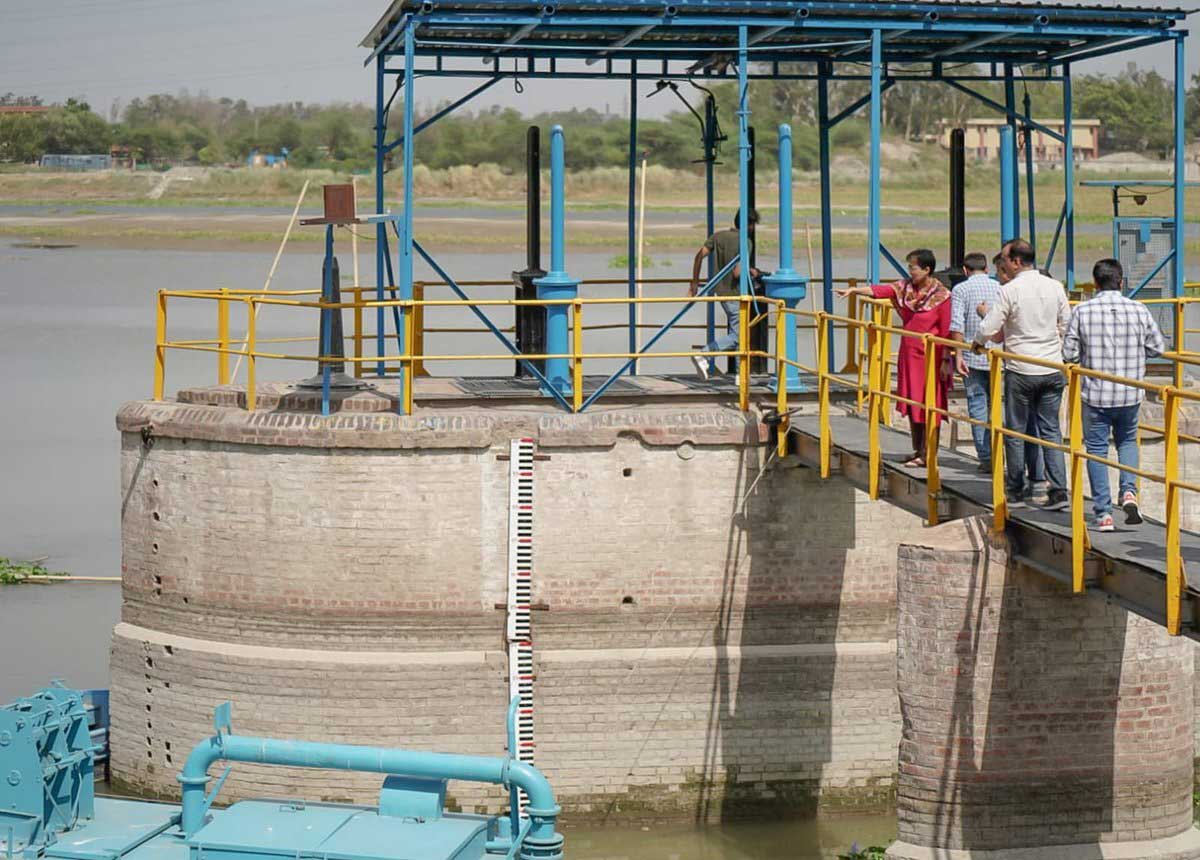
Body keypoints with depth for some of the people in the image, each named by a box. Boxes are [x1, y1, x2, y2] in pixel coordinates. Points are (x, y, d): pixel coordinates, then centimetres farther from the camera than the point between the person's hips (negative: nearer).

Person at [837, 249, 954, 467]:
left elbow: (946, 332, -12)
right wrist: (853, 290, -11)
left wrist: (946, 361, -13)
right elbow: (881, 290, -1)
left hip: (930, 357, -7)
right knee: (911, 406, 11)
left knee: (929, 407, -3)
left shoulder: (941, 295, -12)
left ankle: (926, 455, 1)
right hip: (908, 355, 7)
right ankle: (917, 451, 19)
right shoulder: (906, 287, 7)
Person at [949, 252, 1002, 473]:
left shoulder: (960, 290, -3)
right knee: (995, 404, 12)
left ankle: (985, 457, 0)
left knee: (977, 405, 3)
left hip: (972, 356, -2)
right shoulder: (1000, 287, 4)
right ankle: (995, 453, 10)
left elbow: (957, 325, -12)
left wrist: (958, 356, -11)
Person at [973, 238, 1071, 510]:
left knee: (1015, 431, 8)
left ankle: (1015, 492, 14)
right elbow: (1066, 326, 9)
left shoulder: (1010, 290, -13)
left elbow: (988, 329, -12)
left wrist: (978, 343, 9)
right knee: (1051, 429, 9)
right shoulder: (1055, 287, 2)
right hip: (1052, 370, 4)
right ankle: (1059, 490, 0)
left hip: (1020, 370, -4)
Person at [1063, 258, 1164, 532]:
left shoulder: (1083, 311, -9)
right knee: (1127, 441, 24)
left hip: (1095, 394, -2)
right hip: (1130, 395, 2)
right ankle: (1129, 492, 1)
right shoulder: (1138, 310, -5)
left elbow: (1069, 353, -8)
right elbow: (1158, 347, 2)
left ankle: (1103, 514, 6)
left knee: (1097, 449, 8)